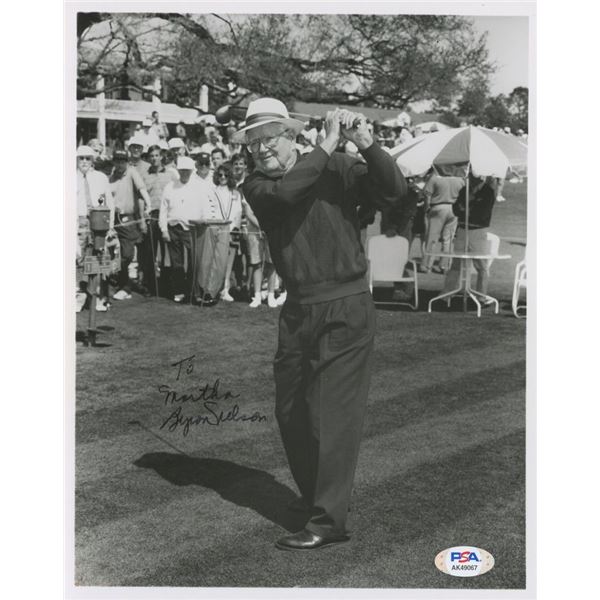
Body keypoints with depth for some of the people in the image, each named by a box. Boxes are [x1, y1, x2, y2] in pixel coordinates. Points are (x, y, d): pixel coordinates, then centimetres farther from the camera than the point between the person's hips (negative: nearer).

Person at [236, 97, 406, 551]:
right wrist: (328, 144, -19)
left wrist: (366, 145, -27)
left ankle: (329, 521, 1)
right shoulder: (256, 186, 1)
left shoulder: (337, 169, -4)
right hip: (298, 309, 5)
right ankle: (316, 492, 36)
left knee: (336, 411, -6)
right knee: (289, 410, 15)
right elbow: (285, 191, -22)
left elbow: (394, 191, -15)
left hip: (347, 309, -5)